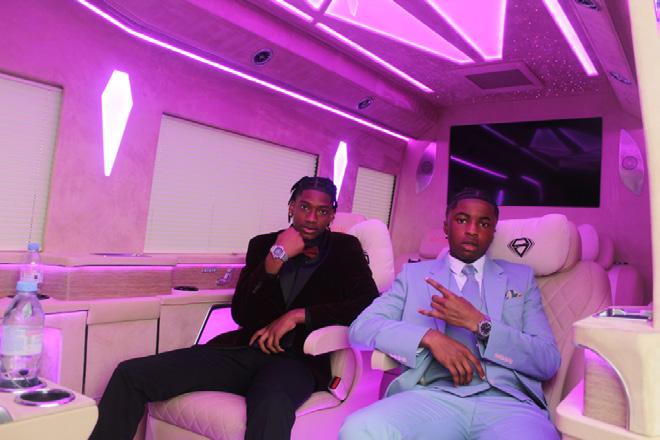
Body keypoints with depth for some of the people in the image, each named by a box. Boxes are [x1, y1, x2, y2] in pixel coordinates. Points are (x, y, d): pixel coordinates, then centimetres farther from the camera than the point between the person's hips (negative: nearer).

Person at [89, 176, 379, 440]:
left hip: (297, 359, -3)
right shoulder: (263, 245, 14)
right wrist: (276, 257, -8)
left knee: (271, 407, -42)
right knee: (131, 374, -13)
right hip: (245, 349, 4)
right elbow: (241, 314, 6)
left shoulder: (345, 249, 9)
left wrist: (299, 314, -12)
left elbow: (372, 306, -5)